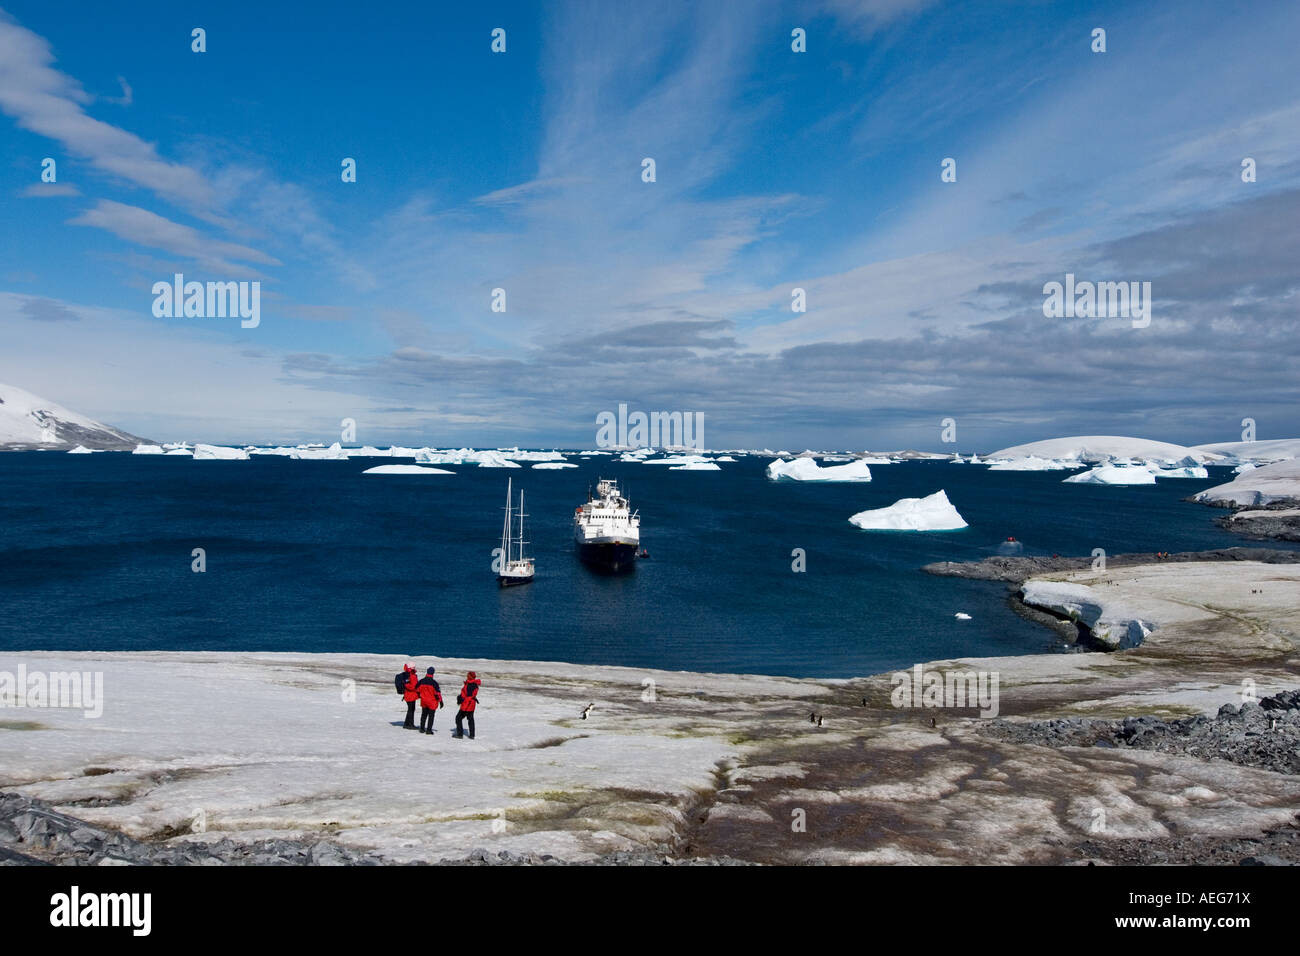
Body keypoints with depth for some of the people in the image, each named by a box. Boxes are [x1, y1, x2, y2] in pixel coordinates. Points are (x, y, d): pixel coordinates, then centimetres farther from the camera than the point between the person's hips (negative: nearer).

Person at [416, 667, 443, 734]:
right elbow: (437, 692, -15)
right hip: (432, 702, -4)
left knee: (424, 715, 20)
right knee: (431, 716, 6)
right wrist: (440, 701, -8)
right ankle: (429, 729, 3)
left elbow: (417, 689, 7)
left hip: (423, 701, 4)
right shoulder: (434, 682, -18)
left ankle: (422, 728, 24)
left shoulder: (421, 681, -5)